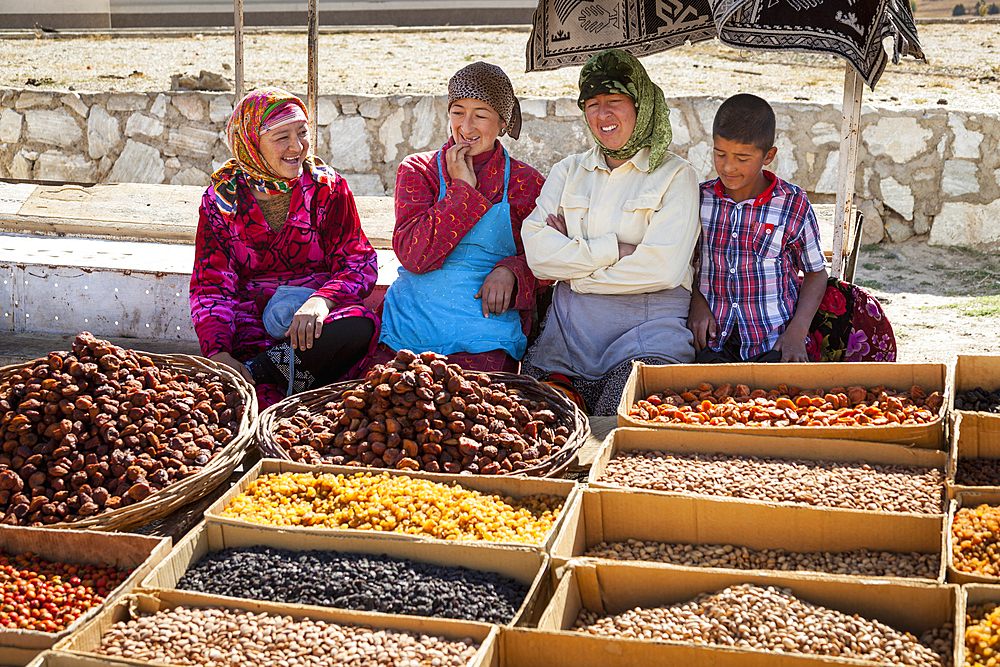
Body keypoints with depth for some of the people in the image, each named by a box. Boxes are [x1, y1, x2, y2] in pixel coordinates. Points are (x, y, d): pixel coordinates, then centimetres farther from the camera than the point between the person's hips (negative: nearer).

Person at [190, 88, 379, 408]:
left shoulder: (328, 187, 4)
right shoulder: (223, 198, 4)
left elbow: (360, 262, -1)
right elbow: (211, 285, 1)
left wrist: (321, 299, -25)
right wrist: (218, 353, -18)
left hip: (313, 320, 2)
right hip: (250, 326, -2)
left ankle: (255, 372, -26)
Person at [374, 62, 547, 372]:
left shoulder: (526, 183, 9)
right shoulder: (416, 170, 9)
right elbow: (413, 254, -5)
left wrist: (510, 271, -11)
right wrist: (462, 188, -6)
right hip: (408, 325, 1)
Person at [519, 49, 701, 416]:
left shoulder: (675, 175, 6)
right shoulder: (568, 171, 17)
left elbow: (663, 268, -9)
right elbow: (536, 252, 2)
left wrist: (572, 257, -3)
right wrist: (614, 250, -8)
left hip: (647, 327, -3)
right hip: (567, 330, 3)